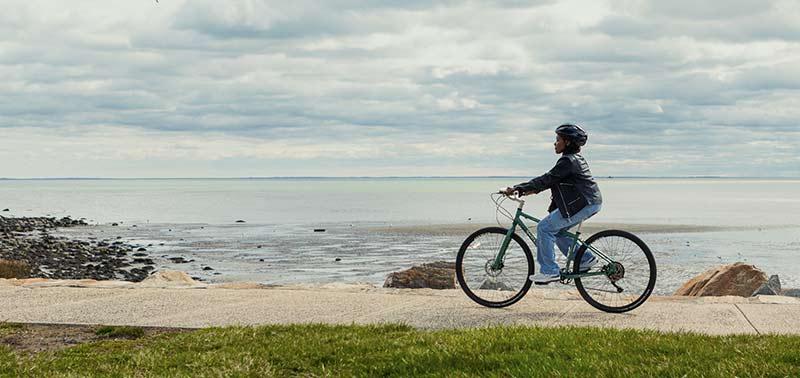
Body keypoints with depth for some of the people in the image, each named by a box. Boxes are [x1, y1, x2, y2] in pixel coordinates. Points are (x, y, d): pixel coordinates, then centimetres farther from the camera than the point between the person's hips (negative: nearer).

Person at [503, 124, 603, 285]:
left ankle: (550, 271, -6)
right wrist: (533, 190, 12)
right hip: (590, 203, 10)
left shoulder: (568, 161, -14)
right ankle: (586, 258, 18)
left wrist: (518, 189, -18)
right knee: (555, 230, 17)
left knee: (544, 228, -8)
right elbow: (552, 180, 20)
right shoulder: (575, 158, 18)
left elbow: (547, 179, -19)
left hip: (584, 204, -10)